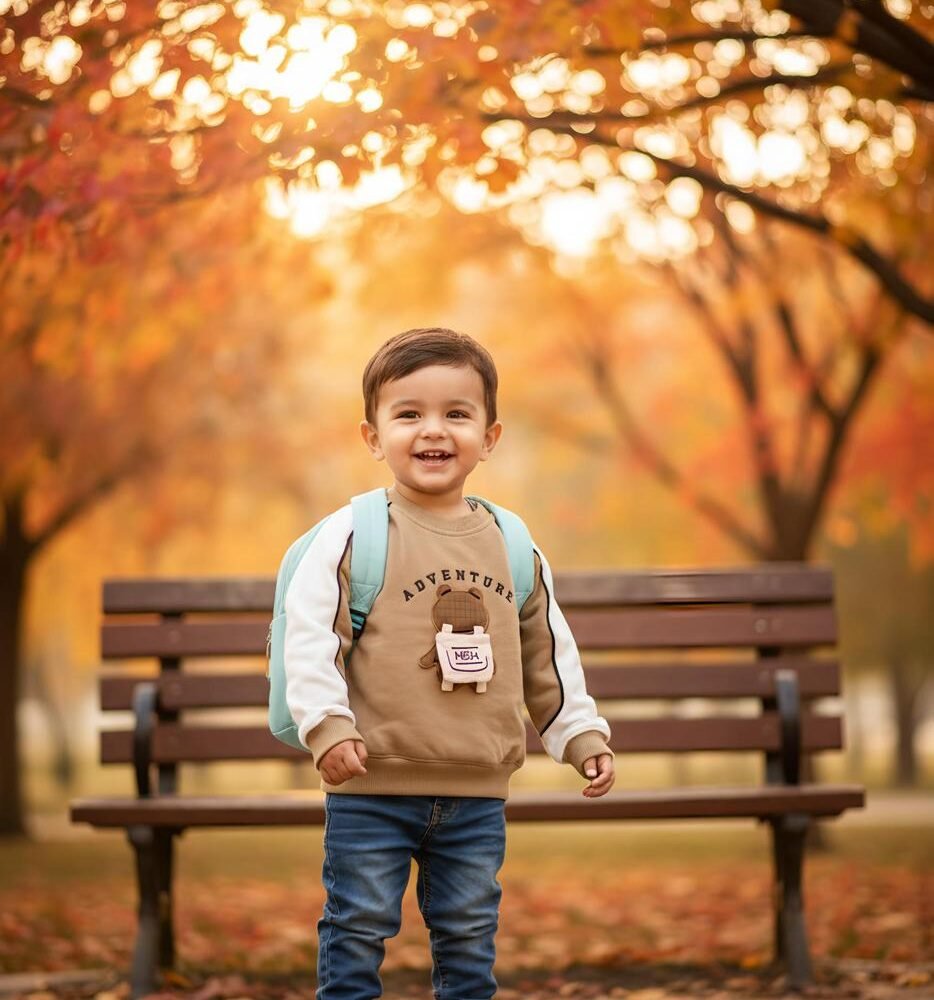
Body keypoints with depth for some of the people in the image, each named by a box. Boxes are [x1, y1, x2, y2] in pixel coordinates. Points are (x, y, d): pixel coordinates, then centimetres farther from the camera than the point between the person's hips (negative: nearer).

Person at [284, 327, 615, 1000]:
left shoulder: (513, 546, 8)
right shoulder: (353, 536, -6)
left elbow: (550, 655, 15)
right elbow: (311, 638, -11)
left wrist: (584, 737, 13)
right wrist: (328, 726, -22)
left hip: (478, 794, 4)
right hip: (372, 790, -4)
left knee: (470, 939, 14)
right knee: (358, 934, 5)